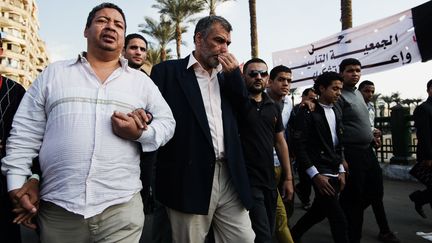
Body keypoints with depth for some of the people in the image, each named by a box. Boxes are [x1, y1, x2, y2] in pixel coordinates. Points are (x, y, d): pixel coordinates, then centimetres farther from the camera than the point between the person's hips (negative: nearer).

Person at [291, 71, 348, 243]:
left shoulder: (336, 113, 12)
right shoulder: (307, 112, -11)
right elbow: (299, 146, -15)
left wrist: (341, 171, 9)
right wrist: (315, 175, -18)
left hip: (334, 172, 8)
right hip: (320, 172, -7)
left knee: (319, 211, 16)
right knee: (339, 220, -7)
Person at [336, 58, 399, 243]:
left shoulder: (358, 93, 14)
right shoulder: (339, 96, -14)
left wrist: (371, 135, 14)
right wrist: (342, 159, -22)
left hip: (368, 151, 9)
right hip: (352, 153, -9)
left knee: (376, 191, 17)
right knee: (353, 197, 2)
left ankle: (348, 214, 36)